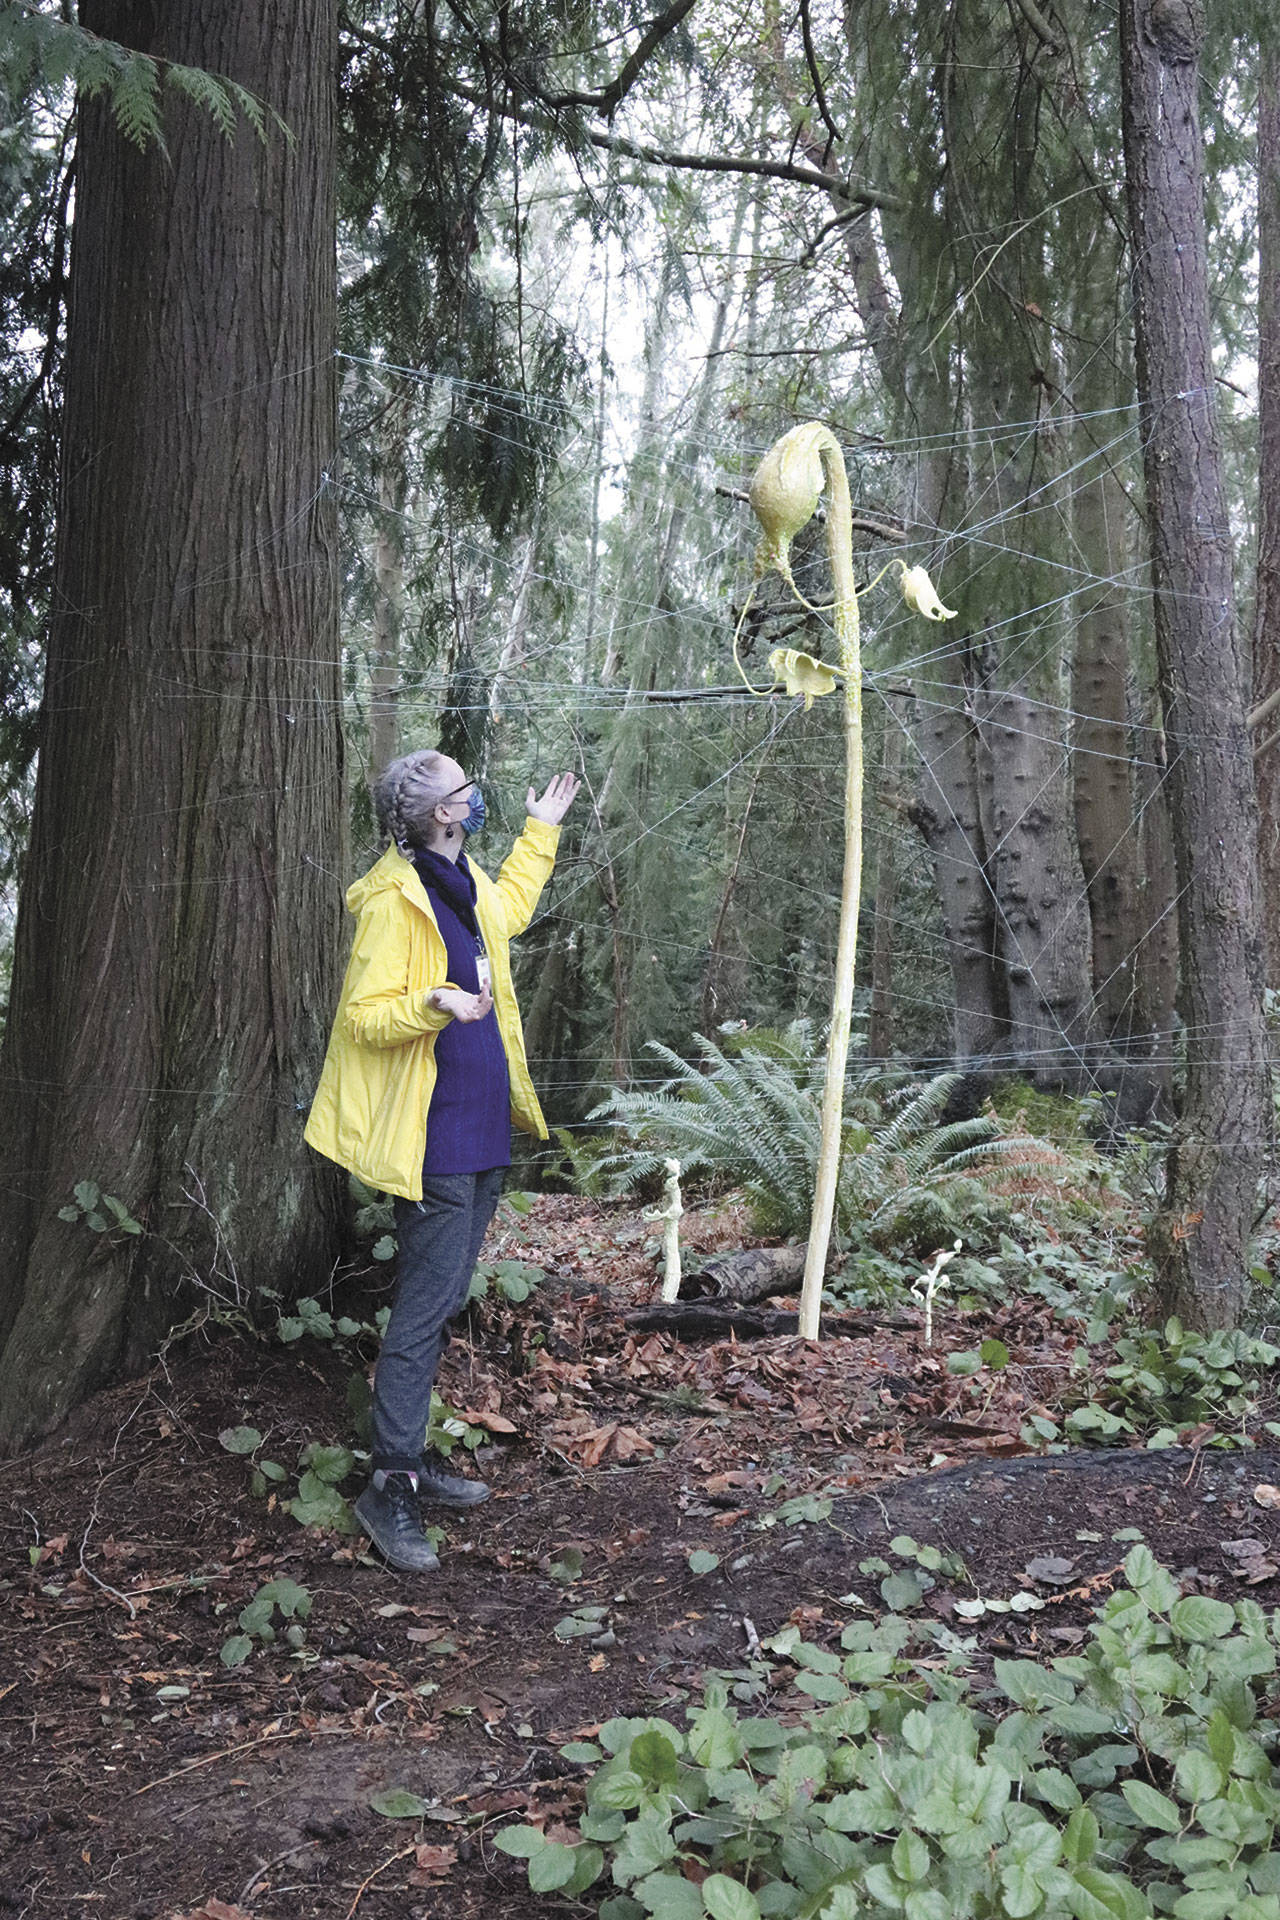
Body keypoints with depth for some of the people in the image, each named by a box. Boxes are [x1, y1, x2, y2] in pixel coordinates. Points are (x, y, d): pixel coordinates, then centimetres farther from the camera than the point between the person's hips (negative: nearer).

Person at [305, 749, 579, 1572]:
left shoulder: (464, 883, 12)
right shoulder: (395, 900, -16)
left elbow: (508, 913, 35)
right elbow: (364, 1015, -19)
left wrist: (541, 829, 38)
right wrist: (437, 1003, -36)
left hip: (482, 1129, 10)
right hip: (436, 1138, -9)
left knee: (443, 1302, 15)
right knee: (425, 1310, -6)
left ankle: (413, 1456, 26)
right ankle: (389, 1488, 3)